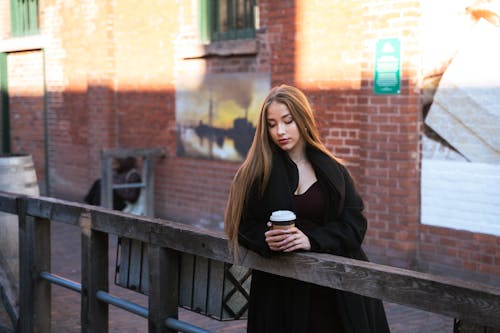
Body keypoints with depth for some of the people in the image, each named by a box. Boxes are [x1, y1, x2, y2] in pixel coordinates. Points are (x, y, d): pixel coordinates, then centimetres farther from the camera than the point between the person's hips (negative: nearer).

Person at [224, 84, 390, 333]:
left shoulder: (333, 172, 4)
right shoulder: (256, 172, 1)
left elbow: (354, 224, -3)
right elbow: (243, 225, 2)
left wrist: (311, 239, -18)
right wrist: (266, 239, -20)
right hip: (278, 291, -1)